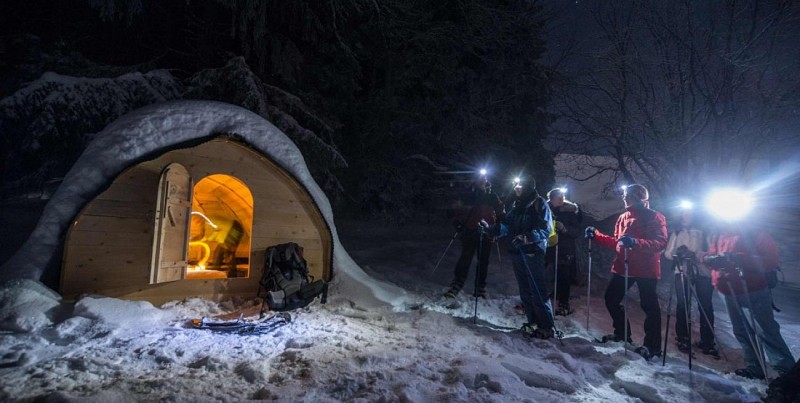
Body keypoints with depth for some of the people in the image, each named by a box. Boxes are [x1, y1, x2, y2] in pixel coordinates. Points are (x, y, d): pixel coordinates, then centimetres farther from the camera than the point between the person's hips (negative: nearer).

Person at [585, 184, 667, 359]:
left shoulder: (655, 217, -7)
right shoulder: (623, 217, 12)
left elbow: (661, 243, -20)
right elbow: (615, 243, 15)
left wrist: (635, 242, -34)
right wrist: (596, 235, 5)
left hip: (646, 269, -7)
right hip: (623, 267, 7)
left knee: (649, 306, 1)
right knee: (611, 299, 12)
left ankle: (652, 345, 14)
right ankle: (622, 333, 29)